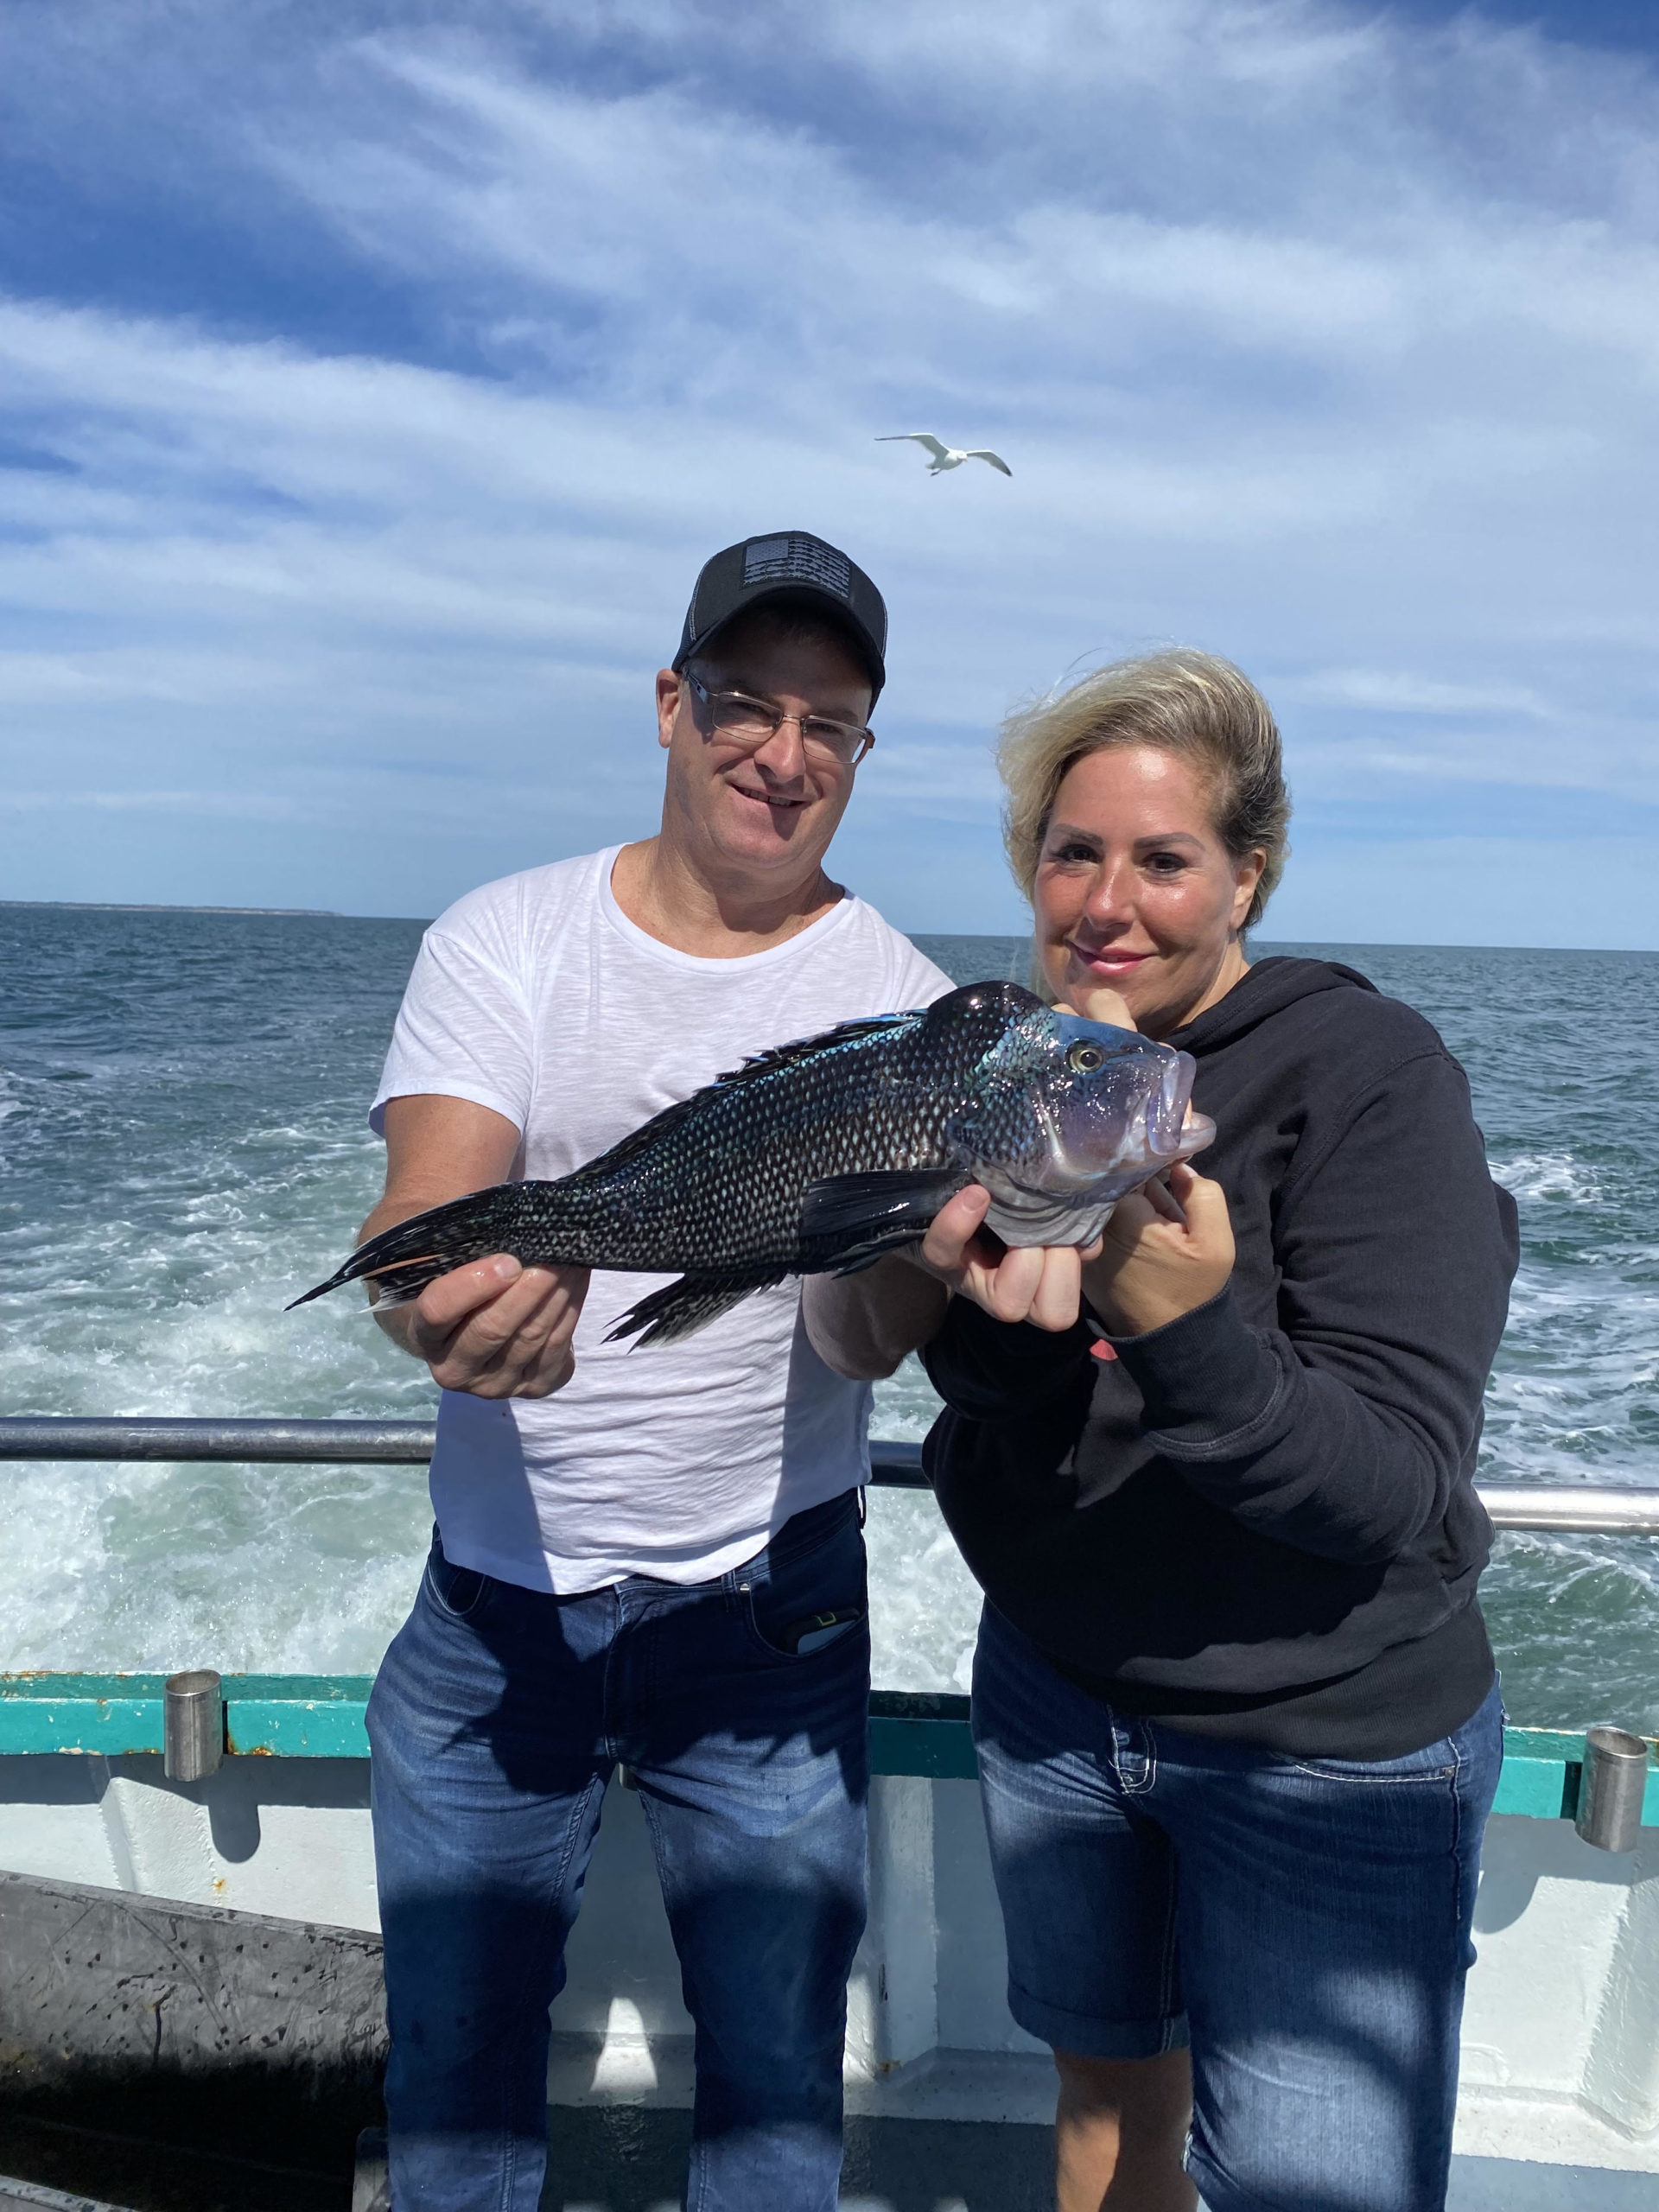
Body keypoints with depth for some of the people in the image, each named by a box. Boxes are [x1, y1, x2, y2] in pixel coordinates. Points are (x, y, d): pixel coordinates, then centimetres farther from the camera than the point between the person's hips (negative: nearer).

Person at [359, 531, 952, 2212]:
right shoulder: (503, 941, -3)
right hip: (488, 1602, 1)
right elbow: (419, 1222, -15)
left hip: (767, 1613, 0)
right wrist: (448, 1311, -39)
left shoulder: (899, 1001, -6)